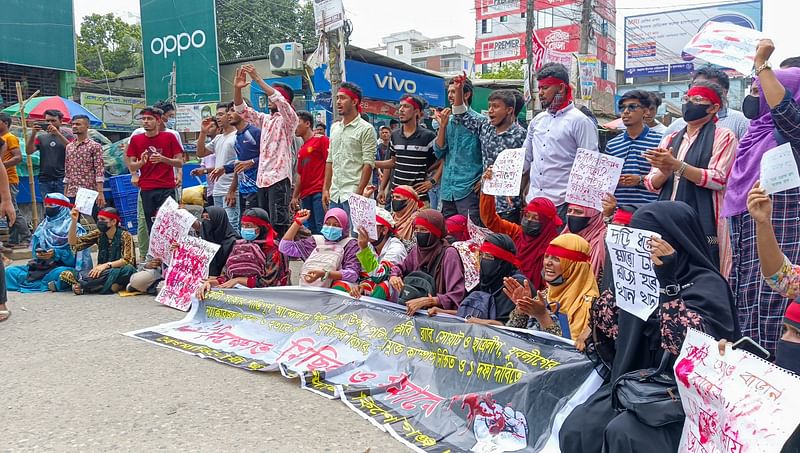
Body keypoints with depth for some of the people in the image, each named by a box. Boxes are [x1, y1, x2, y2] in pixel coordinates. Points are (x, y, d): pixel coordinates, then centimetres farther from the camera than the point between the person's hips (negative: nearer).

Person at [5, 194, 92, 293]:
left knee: (61, 273, -40)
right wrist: (38, 254, -8)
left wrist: (56, 254, -22)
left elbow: (74, 254, -9)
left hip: (63, 266, -7)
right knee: (9, 271, -10)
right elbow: (36, 249, 14)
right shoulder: (42, 226, 15)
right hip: (42, 266, 7)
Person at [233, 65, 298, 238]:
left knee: (279, 224, -12)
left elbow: (279, 100, -20)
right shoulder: (265, 119, 20)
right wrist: (237, 88, -3)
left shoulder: (289, 119, -2)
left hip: (279, 178, -8)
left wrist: (257, 79, -22)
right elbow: (241, 109, 15)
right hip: (262, 178, 8)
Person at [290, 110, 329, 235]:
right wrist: (294, 196, 20)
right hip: (305, 194, 8)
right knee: (310, 228, 9)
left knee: (321, 225, -12)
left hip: (319, 192, -8)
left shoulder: (321, 139, -1)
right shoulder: (301, 150, 21)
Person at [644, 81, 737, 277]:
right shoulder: (670, 139, 17)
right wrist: (665, 172, -11)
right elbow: (651, 184, 11)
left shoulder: (724, 137, 3)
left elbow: (719, 179, -11)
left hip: (703, 224, -4)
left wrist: (675, 165, -17)